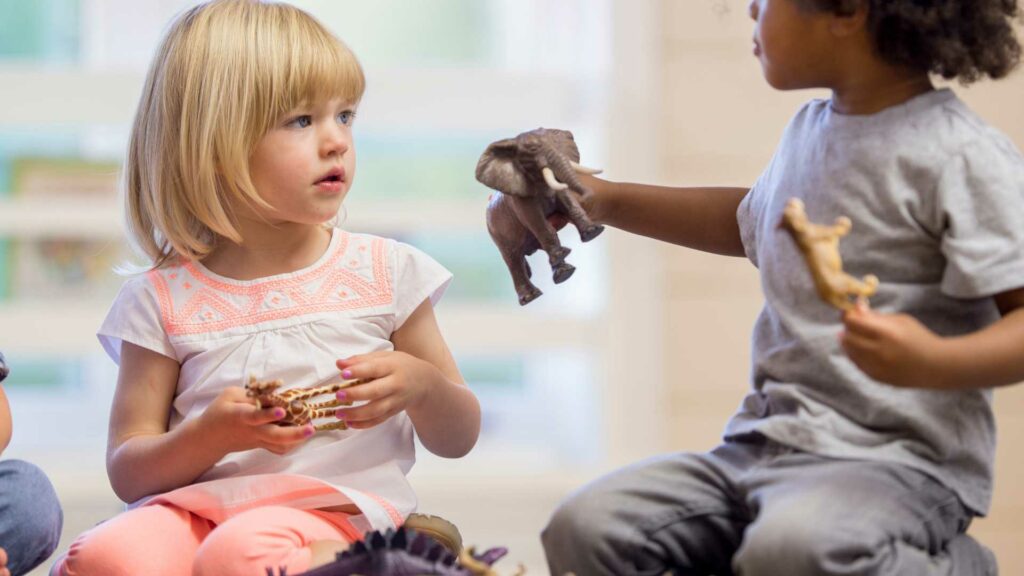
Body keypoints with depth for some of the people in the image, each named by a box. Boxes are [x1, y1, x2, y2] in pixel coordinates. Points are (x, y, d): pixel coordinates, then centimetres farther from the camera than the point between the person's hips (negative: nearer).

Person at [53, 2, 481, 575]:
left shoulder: (387, 271, 10)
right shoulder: (164, 300, 8)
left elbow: (458, 439, 17)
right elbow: (128, 472, 6)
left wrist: (421, 384, -7)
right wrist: (212, 434, -14)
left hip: (342, 512, -2)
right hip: (202, 507, 2)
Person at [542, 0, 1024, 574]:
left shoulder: (963, 157, -11)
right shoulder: (810, 131, 15)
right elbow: (749, 222, 36)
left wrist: (935, 362, -35)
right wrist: (608, 200, 34)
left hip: (899, 458, -6)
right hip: (762, 448, 6)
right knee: (583, 528, -13)